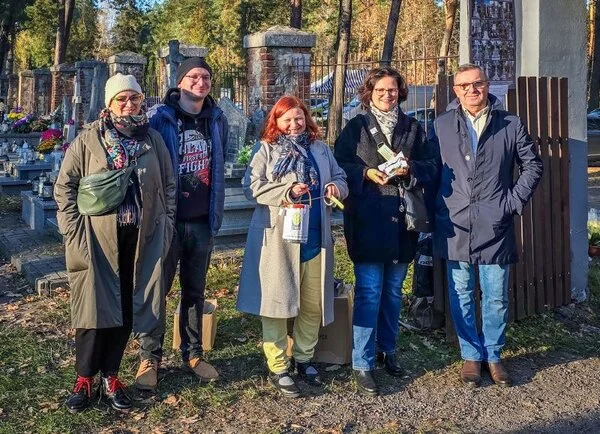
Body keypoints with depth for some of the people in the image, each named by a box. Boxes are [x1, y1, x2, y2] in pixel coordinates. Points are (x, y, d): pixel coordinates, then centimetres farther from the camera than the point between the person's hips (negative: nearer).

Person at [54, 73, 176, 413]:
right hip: (97, 238, -2)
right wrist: (74, 228, -5)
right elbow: (64, 185, 2)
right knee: (95, 306, 1)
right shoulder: (89, 140, 0)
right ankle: (85, 378, 16)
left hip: (141, 237, 2)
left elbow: (169, 185, 12)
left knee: (127, 307, 7)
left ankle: (111, 376, 22)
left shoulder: (153, 139, 7)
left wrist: (166, 225, 6)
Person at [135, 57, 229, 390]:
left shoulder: (217, 119, 6)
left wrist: (216, 212, 14)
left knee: (195, 291, 13)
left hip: (202, 221, 4)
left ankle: (193, 353, 25)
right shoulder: (159, 117, -8)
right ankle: (149, 358, 14)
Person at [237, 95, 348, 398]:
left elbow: (340, 177, 18)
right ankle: (277, 368, 11)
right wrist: (287, 191, -20)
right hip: (278, 240, -4)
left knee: (313, 304, 10)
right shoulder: (266, 150, 0)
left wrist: (336, 187, -6)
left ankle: (304, 358, 28)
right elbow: (251, 187, -9)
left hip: (314, 239, 4)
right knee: (277, 302, 1)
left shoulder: (319, 149, 12)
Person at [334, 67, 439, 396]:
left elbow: (432, 167, 7)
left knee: (393, 292, 14)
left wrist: (410, 169, -12)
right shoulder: (356, 127, 4)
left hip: (401, 221, 4)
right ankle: (362, 366, 0)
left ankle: (387, 350, 31)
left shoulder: (413, 128, 12)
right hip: (367, 222, -4)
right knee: (369, 293, -6)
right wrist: (367, 174, -16)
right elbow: (340, 166, 0)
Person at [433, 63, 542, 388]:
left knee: (496, 298, 7)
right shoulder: (442, 125, 4)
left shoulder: (510, 125, 3)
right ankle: (471, 355, 24)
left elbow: (532, 165, 9)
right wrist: (435, 208, -1)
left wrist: (515, 200, -1)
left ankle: (493, 355, 24)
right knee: (461, 296, 9)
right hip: (455, 227, 1)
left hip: (495, 227, 0)